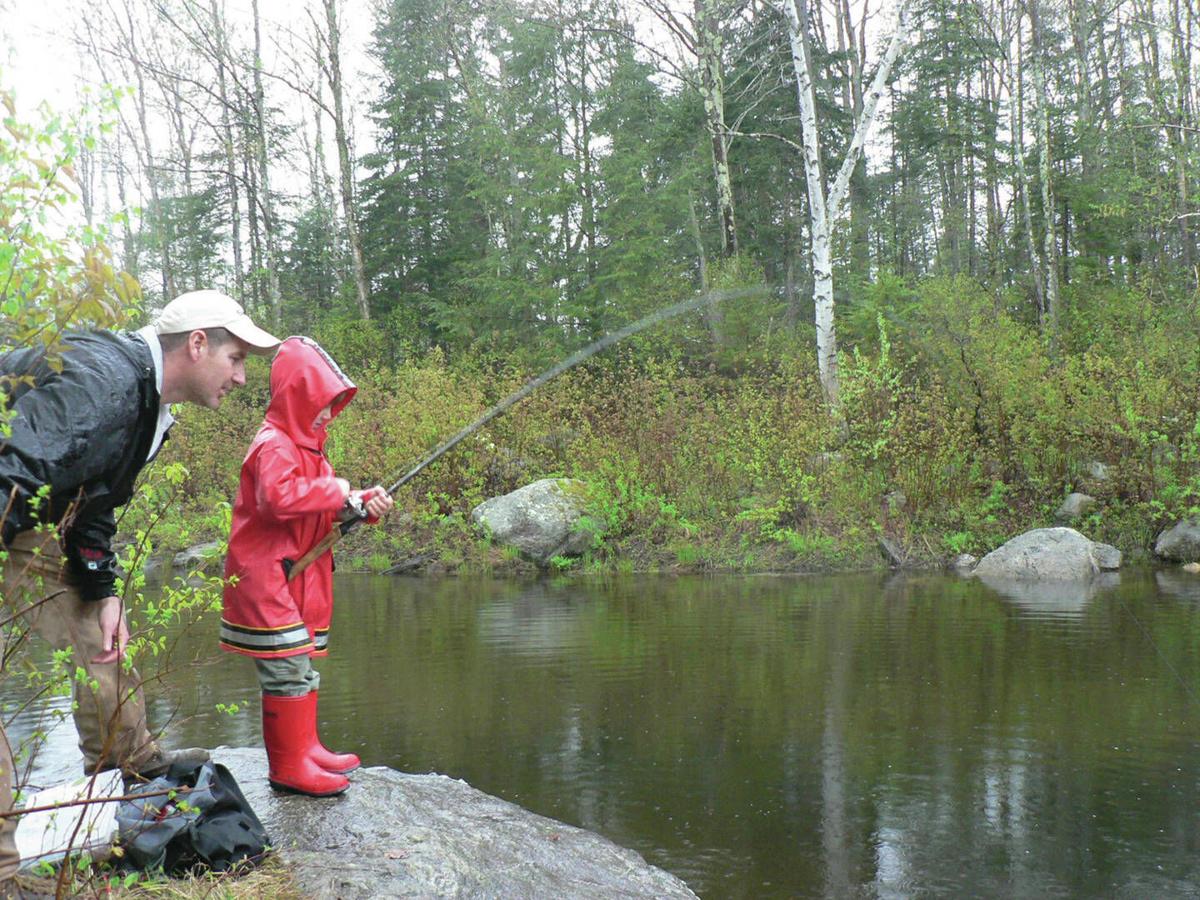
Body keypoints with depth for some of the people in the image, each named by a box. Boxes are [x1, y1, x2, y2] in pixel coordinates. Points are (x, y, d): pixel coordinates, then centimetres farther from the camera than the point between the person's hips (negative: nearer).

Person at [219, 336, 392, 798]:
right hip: (266, 576, -10)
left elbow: (326, 510, 24)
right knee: (287, 670, -9)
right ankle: (289, 767, -3)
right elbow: (279, 498, -32)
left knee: (303, 669, 16)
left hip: (299, 578, 10)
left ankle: (305, 748, 26)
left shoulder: (307, 445, 19)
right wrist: (336, 491, -23)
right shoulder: (273, 446, -15)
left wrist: (363, 504, 5)